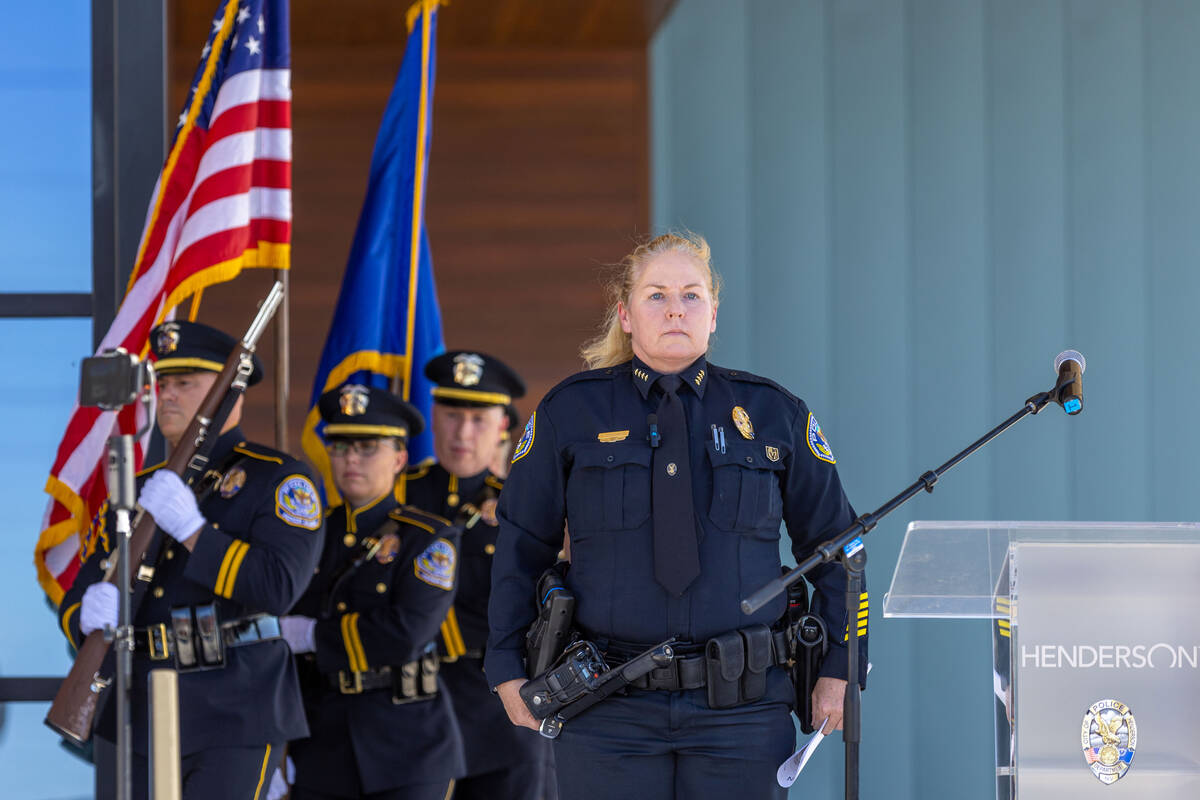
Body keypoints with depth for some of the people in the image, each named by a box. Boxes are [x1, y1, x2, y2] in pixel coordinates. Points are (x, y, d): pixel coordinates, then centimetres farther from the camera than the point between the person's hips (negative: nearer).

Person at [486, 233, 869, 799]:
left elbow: (834, 545, 13)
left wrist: (838, 670, 6)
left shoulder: (774, 413, 7)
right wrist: (509, 670, 4)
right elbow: (521, 546, 9)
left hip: (740, 706, 1)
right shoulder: (570, 412, 5)